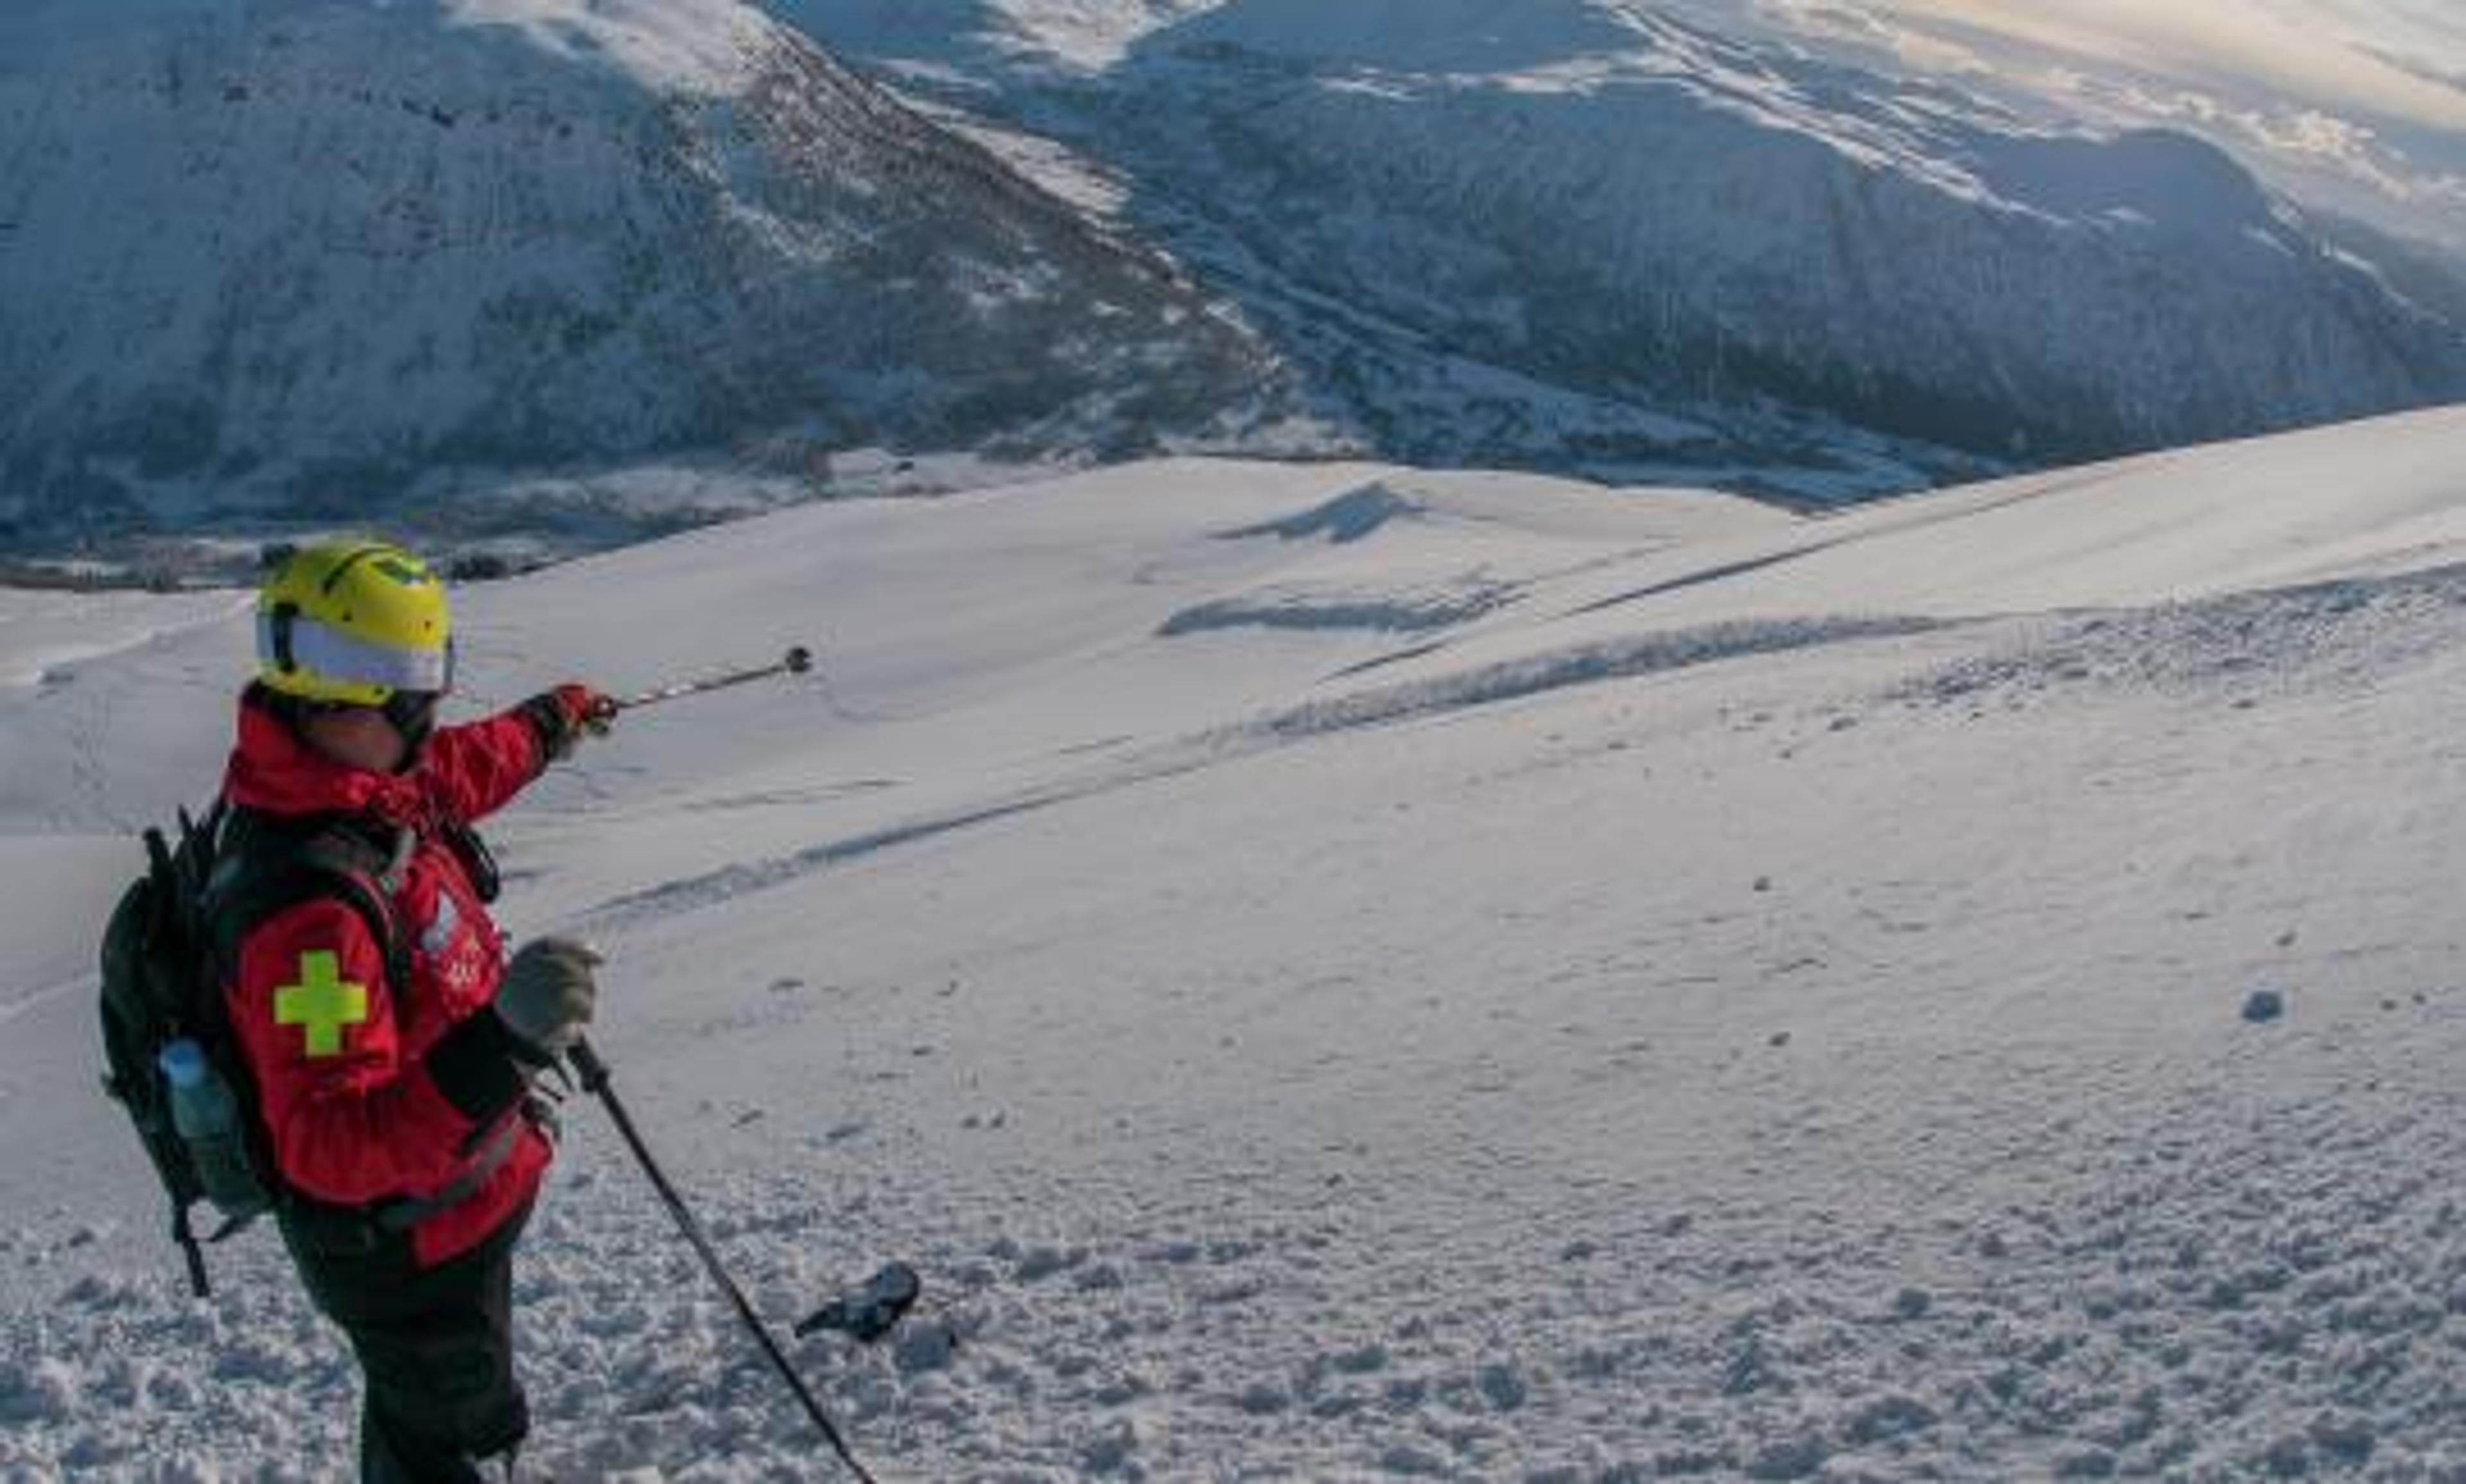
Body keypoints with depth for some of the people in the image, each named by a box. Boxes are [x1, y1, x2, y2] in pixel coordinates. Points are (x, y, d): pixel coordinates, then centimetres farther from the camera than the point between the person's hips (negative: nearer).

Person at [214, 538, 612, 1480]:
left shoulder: (372, 791, -11)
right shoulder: (305, 906, -40)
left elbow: (455, 770, 14)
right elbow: (333, 1150, -43)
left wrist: (551, 723, 32)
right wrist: (498, 1048, -58)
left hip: (455, 1203, 9)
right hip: (411, 1251, -9)